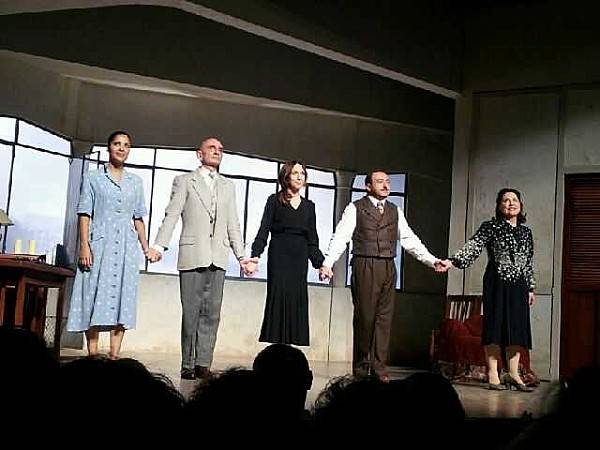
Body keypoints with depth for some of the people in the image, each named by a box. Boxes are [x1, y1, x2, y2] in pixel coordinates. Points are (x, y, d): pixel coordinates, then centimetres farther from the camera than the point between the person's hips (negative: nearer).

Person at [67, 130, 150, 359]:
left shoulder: (136, 182, 15)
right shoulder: (93, 178, 6)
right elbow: (85, 214, 1)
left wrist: (146, 247, 9)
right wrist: (84, 245, -10)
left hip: (127, 247, 3)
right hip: (100, 243, -3)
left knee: (122, 300, -2)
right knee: (96, 298, -5)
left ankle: (114, 356, 1)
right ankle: (93, 356, -1)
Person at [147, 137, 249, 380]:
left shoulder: (228, 186, 20)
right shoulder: (184, 181, 9)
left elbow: (233, 223, 18)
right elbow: (171, 215, -1)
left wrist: (241, 255, 11)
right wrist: (159, 246, -12)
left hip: (218, 259, 3)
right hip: (192, 256, -3)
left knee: (211, 314, -1)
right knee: (191, 313, -2)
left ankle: (203, 364, 2)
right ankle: (188, 365, 5)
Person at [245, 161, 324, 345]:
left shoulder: (308, 206, 15)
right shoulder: (275, 201, 5)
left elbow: (312, 240, 15)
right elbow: (263, 231, -1)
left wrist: (321, 263, 5)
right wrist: (255, 255, -14)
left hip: (299, 261, 3)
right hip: (279, 259, -3)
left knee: (297, 305, -2)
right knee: (277, 302, -8)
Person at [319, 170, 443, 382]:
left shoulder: (395, 211, 17)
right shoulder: (355, 208, 3)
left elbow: (409, 239, 14)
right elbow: (340, 237, -5)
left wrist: (432, 261, 5)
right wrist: (327, 263, -18)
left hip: (388, 268, 4)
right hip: (364, 267, -4)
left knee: (384, 318, 2)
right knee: (364, 317, -1)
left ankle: (379, 368, 7)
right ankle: (360, 368, 10)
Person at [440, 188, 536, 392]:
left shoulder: (526, 232, 15)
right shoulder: (491, 227, 0)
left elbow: (529, 262, 19)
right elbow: (473, 247, -12)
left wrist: (531, 288, 17)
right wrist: (452, 261, -27)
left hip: (518, 285, 5)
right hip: (496, 283, -5)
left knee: (517, 328, 4)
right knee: (495, 326, -3)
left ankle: (513, 374, 11)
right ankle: (493, 375, 2)